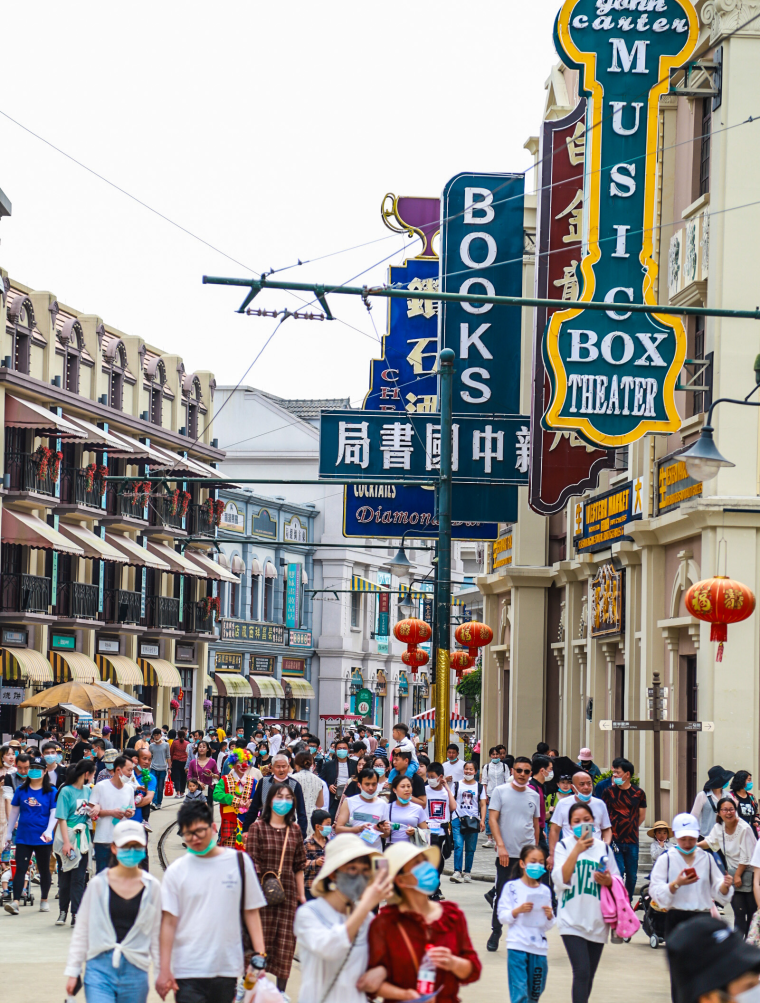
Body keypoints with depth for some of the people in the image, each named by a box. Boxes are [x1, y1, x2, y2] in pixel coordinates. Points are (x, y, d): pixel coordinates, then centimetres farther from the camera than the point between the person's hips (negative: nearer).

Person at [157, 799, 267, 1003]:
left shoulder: (239, 862, 6)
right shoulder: (176, 871, 2)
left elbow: (251, 911, 9)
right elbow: (169, 922, -1)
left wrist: (259, 955, -1)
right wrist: (164, 970, -6)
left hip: (227, 968, 2)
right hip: (188, 970, -1)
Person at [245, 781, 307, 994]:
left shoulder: (295, 830, 10)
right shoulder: (258, 828, -2)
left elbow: (299, 866, 13)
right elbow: (251, 863, -6)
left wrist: (301, 894, 12)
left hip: (288, 893, 4)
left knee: (285, 943, 4)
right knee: (261, 939, -3)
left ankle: (281, 992, 11)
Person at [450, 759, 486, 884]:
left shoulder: (479, 787, 11)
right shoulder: (456, 785, 10)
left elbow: (483, 805, 9)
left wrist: (482, 820, -1)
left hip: (473, 820, 1)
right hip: (458, 819, -1)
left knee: (470, 849, 4)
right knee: (458, 846, -13)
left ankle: (467, 872, 14)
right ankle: (457, 872, -17)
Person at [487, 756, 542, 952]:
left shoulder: (533, 796, 9)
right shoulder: (501, 792, -1)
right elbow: (493, 820, -6)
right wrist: (500, 845, -15)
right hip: (506, 853, -3)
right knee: (501, 893, 0)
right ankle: (495, 931, 15)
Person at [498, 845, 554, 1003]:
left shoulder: (545, 891, 11)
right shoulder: (512, 887, 1)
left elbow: (548, 926, 15)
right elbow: (502, 917, -1)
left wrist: (549, 916, -6)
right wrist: (518, 910, -17)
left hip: (539, 948, 4)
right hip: (517, 946, -4)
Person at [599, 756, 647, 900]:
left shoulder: (638, 793, 5)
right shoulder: (609, 792, 1)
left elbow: (642, 815, 15)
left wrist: (630, 828, 10)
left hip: (632, 841, 2)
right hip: (614, 840, -2)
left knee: (632, 875, 7)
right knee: (617, 873, -11)